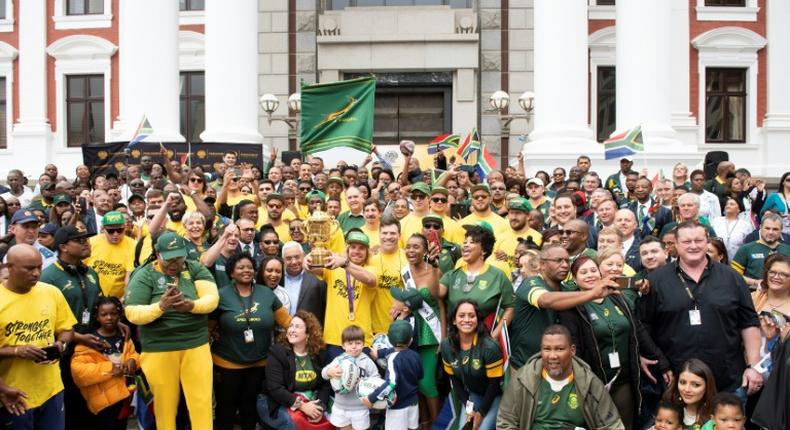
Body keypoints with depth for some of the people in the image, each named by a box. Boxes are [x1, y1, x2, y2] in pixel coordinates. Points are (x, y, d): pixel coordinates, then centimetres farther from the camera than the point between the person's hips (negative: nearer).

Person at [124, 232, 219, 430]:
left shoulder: (196, 269, 4)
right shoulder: (144, 276, -3)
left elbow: (212, 298, -8)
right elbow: (132, 314, -10)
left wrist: (191, 305, -28)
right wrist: (160, 306, -27)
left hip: (196, 345, 1)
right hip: (159, 349, -1)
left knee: (201, 401, 2)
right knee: (165, 404, 7)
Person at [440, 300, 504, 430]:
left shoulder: (490, 347, -28)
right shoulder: (446, 345, -12)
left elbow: (495, 383, -19)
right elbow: (454, 378, 0)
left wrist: (481, 412, -14)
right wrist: (468, 408, -6)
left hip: (494, 396, -4)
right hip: (471, 394, 4)